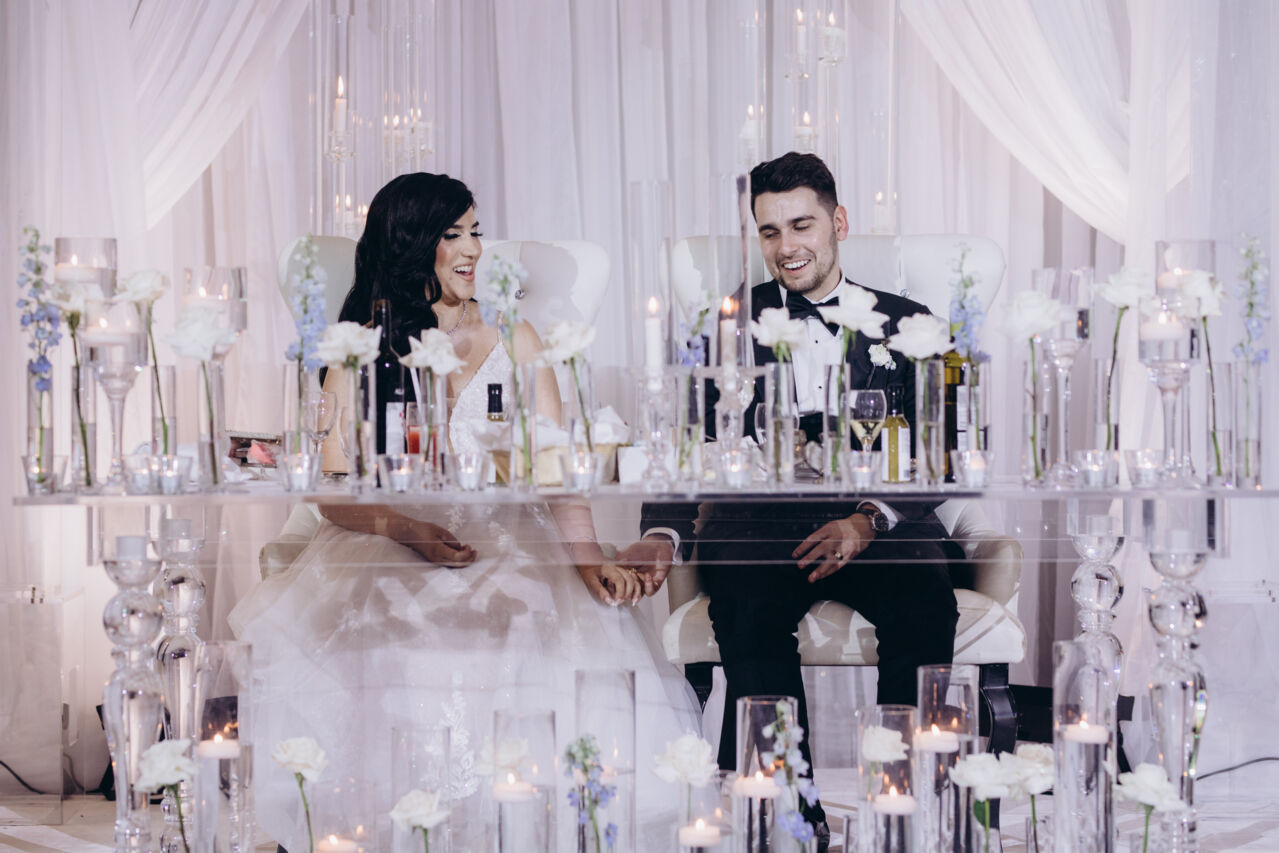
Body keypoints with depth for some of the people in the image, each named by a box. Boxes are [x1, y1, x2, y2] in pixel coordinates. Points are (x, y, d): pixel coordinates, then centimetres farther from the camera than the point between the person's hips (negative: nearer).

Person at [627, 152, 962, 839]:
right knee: (751, 614, -33)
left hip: (878, 527, 0)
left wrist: (867, 522, -14)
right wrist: (663, 535, -13)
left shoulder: (903, 323, 17)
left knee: (925, 605, -31)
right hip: (759, 520, 0)